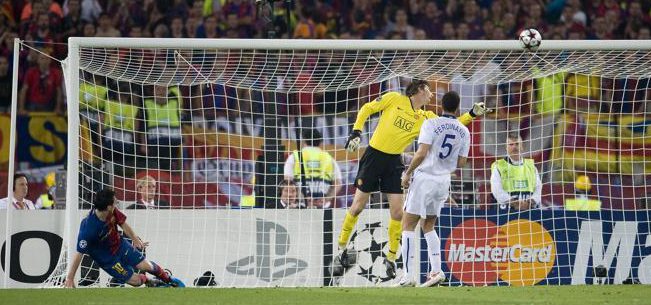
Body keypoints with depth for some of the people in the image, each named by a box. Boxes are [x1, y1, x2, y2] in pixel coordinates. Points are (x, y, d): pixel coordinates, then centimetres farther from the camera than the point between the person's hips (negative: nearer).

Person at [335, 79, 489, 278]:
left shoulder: (425, 118, 5)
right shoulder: (394, 99, -5)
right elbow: (367, 109, 0)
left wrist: (472, 114, -8)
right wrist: (356, 132, -9)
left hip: (394, 162, 4)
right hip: (374, 155, -4)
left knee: (397, 212, -3)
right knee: (358, 206, 1)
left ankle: (391, 258, 11)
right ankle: (342, 248, 19)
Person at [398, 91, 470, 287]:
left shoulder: (431, 124, -11)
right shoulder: (464, 131, 3)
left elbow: (421, 153, -18)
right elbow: (461, 163, 6)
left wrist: (407, 173, -7)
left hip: (425, 177, -5)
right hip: (444, 180, 5)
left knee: (408, 225, 1)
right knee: (428, 226, 19)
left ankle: (408, 275, -7)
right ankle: (436, 271, 7)